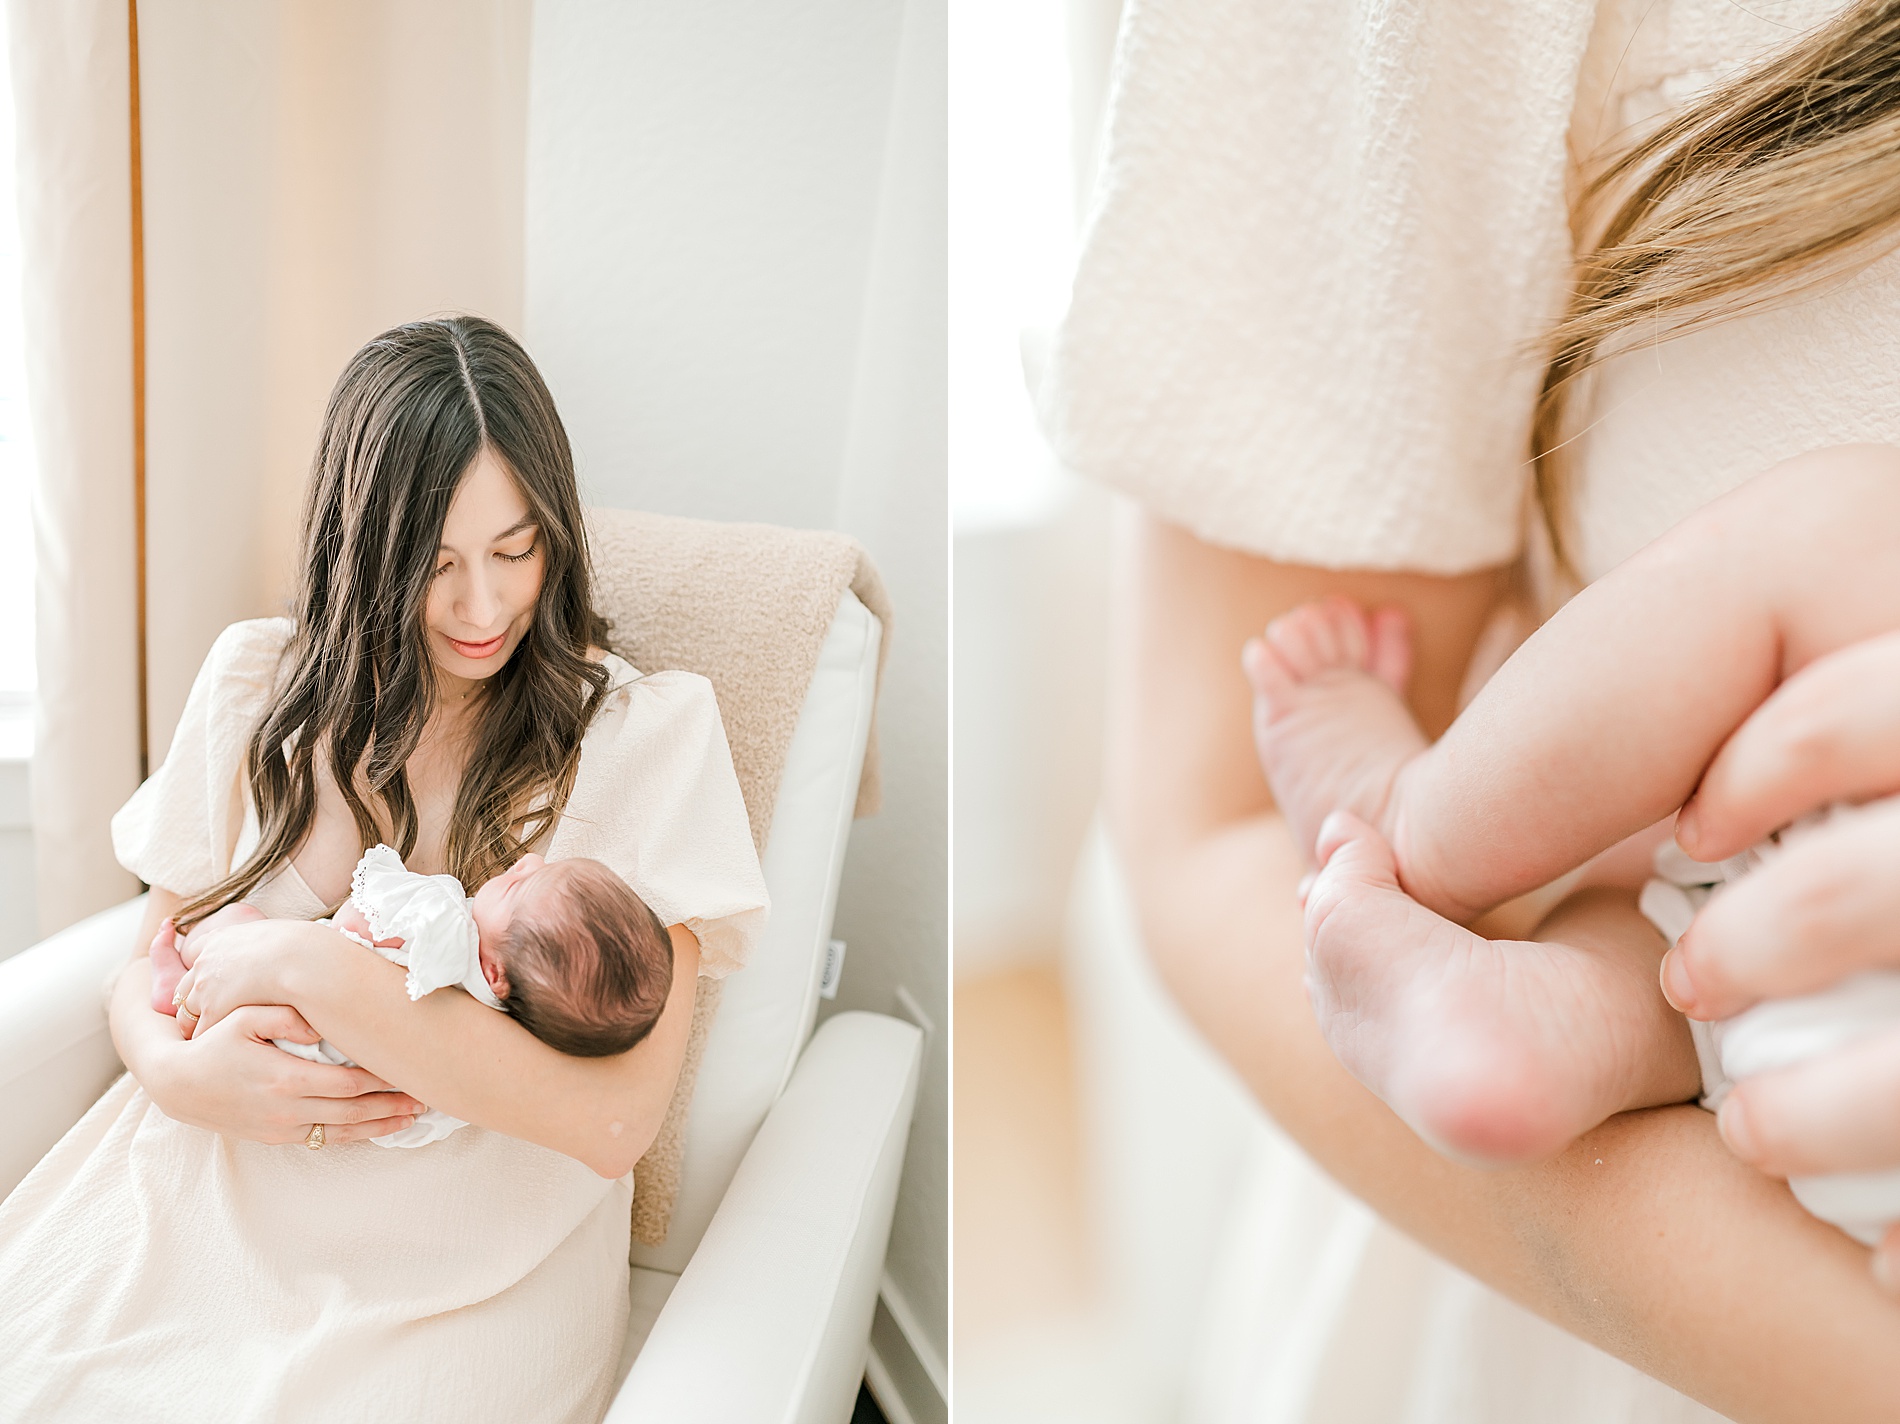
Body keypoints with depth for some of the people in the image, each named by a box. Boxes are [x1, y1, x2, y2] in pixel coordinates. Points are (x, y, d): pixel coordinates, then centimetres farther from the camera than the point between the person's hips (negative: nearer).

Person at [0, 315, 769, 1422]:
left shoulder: (647, 732, -9)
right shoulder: (261, 681, 4)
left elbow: (617, 1119, -17)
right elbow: (149, 964, 10)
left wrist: (317, 972, -21)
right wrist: (174, 1068, -13)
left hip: (465, 1267, -3)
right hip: (214, 1187, 4)